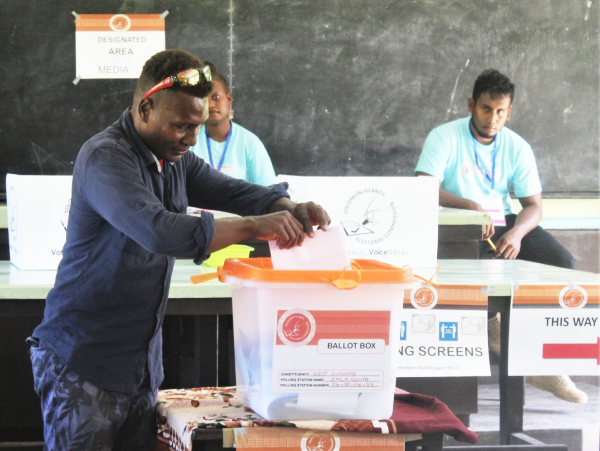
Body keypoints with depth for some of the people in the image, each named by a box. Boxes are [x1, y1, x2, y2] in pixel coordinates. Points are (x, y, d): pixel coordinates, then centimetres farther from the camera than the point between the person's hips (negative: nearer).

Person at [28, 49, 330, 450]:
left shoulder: (175, 160, 9)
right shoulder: (104, 158, -19)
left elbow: (235, 192, 12)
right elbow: (161, 232, -33)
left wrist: (291, 210, -11)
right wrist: (253, 227, -28)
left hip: (142, 363, 8)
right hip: (82, 365, -8)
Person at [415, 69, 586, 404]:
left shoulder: (518, 147, 5)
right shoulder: (445, 138, -6)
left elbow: (534, 205, 1)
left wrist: (516, 233, -22)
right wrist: (472, 206, -32)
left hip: (504, 223, 4)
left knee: (563, 263, -17)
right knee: (476, 259, -38)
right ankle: (494, 327, -11)